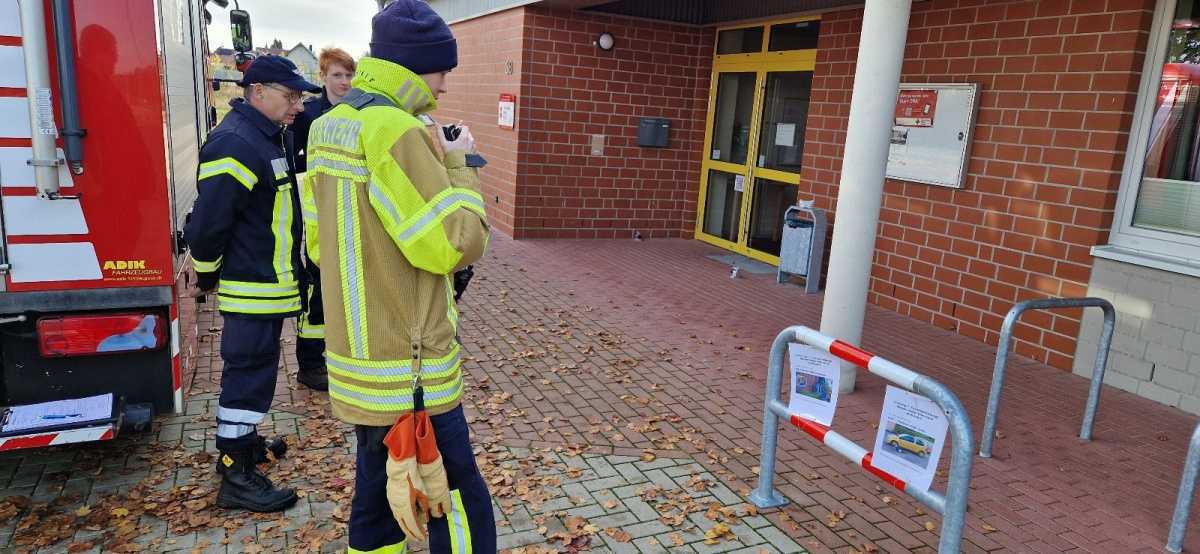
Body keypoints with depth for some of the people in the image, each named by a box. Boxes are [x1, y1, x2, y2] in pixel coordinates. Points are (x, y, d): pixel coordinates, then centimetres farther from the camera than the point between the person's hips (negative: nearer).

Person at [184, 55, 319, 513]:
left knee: (250, 367, 22)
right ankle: (236, 475, 6)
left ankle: (240, 441, 38)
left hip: (269, 283, 10)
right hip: (254, 286, -10)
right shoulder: (237, 145, -22)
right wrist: (207, 275, -10)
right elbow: (209, 220, -24)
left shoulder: (265, 136, 12)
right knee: (250, 372, -3)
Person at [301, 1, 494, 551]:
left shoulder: (327, 127, 10)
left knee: (380, 496, 21)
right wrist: (457, 167, -7)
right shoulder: (395, 129, -19)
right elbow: (453, 245, -20)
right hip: (408, 371, -9)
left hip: (358, 358, 9)